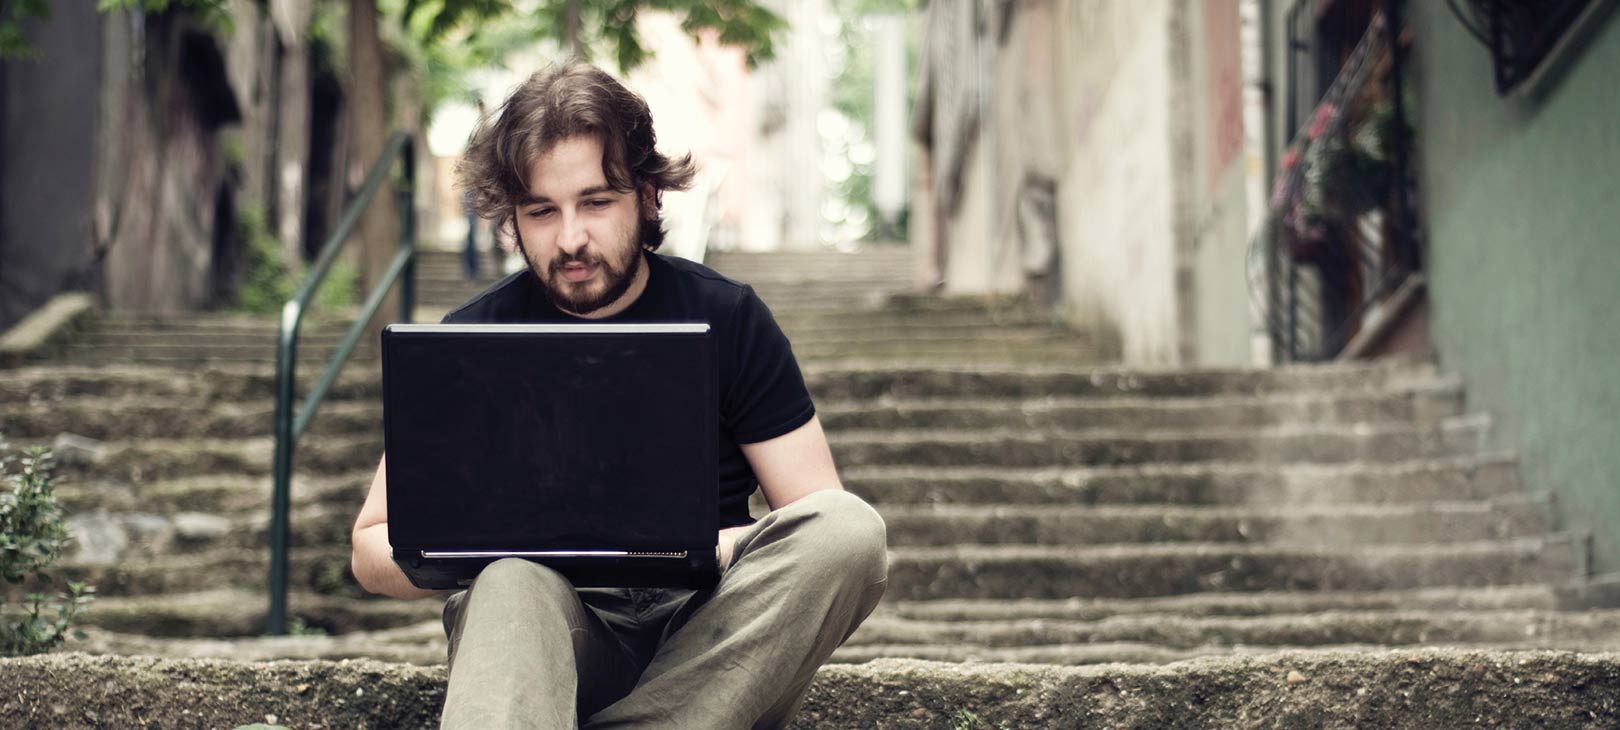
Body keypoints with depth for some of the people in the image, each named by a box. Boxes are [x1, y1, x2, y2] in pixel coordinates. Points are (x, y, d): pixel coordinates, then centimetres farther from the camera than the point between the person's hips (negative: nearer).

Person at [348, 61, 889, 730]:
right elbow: (372, 548, 5)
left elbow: (823, 521, 1)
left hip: (705, 634, 1)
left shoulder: (727, 317, 4)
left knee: (853, 530, -27)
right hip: (545, 626, -1)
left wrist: (720, 546, -20)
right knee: (513, 580, -36)